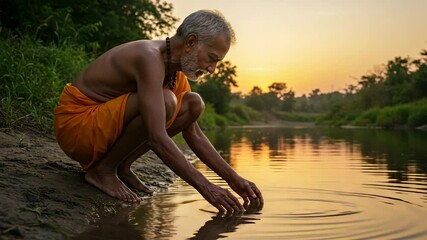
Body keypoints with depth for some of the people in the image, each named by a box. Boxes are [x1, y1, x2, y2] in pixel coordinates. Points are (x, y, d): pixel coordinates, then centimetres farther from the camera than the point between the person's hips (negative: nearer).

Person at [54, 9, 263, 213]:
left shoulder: (177, 72, 4)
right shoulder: (150, 58, -25)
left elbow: (194, 136, 9)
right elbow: (157, 138, -34)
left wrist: (234, 180, 2)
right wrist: (204, 186, -32)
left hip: (100, 123, 9)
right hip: (75, 123, -9)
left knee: (193, 104, 0)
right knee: (165, 101, -31)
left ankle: (122, 166, 2)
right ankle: (102, 169, -11)